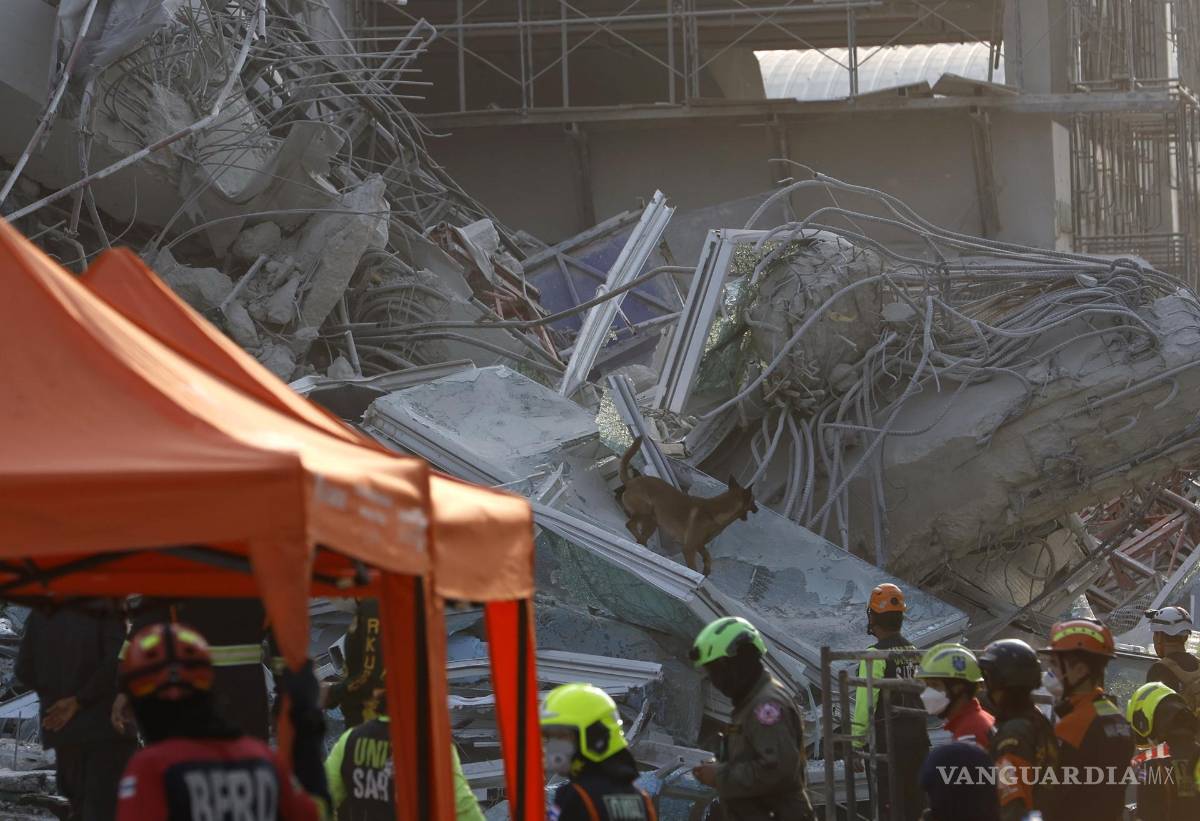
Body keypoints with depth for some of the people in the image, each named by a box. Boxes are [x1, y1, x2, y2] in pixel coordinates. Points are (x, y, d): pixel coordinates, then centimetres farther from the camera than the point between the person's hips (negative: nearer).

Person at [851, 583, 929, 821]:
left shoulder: (876, 655, -12)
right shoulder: (915, 652, 10)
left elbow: (866, 702, -16)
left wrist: (856, 744, -12)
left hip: (890, 737, -7)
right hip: (919, 734, 7)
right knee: (916, 800, 14)